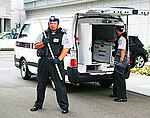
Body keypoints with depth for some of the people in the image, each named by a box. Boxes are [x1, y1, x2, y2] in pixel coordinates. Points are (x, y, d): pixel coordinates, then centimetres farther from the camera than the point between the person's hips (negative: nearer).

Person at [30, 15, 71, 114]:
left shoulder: (63, 35, 5)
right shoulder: (44, 34, 15)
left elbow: (66, 49, -5)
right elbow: (36, 46, 13)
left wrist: (59, 59, -18)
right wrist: (43, 43, -9)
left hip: (56, 62, -4)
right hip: (43, 61, 4)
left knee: (60, 84, -5)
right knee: (41, 84, 12)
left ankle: (64, 106, 2)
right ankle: (38, 104, 25)